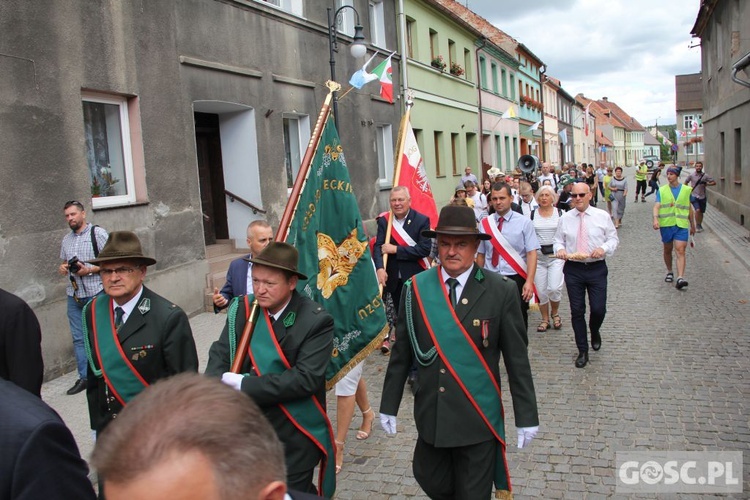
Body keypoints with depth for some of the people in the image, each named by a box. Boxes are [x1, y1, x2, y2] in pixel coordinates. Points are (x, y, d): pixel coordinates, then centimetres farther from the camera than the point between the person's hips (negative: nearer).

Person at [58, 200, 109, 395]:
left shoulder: (98, 233, -6)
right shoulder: (66, 239, 13)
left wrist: (89, 270, -19)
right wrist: (62, 268, 1)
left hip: (96, 294, -6)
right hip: (74, 295, 6)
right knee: (78, 337, 9)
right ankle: (84, 377, 19)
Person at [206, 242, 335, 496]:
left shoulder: (316, 321, -17)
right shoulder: (242, 309, -2)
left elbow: (306, 378, -24)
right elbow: (220, 354, -3)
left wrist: (244, 385, -24)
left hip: (296, 437, -4)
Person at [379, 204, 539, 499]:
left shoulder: (501, 292, -9)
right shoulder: (416, 288, -4)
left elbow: (517, 360, -5)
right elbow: (402, 353, 3)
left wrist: (527, 417, -3)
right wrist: (389, 405, 6)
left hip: (479, 417, -2)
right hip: (430, 415, 3)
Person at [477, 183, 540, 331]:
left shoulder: (524, 222, -4)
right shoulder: (484, 224, 4)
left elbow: (532, 253, -9)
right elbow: (481, 254, 10)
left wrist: (529, 282, -19)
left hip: (516, 280, -2)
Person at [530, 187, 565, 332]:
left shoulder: (560, 213, 2)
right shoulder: (533, 214, 3)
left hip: (556, 255, -1)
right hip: (538, 256, 1)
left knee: (554, 288, -12)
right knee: (541, 290, 4)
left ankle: (555, 313, 17)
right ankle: (545, 319, 20)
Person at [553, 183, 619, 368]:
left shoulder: (602, 216, 0)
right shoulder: (565, 219, 4)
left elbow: (613, 238, 4)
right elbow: (558, 240, 10)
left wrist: (604, 248, -17)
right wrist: (560, 249, -13)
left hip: (597, 268, -1)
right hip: (573, 269, 1)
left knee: (599, 309, -3)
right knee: (577, 311, 5)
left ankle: (594, 331, 35)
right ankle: (582, 351, 19)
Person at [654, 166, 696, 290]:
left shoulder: (687, 190, 8)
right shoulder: (662, 190, 5)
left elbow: (690, 208, 16)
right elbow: (657, 206, -5)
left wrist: (693, 225, 21)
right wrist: (656, 219, -24)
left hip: (681, 225, -1)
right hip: (666, 224, 1)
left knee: (680, 251, -12)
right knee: (667, 250, 14)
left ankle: (680, 278, -20)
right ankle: (669, 272, 34)